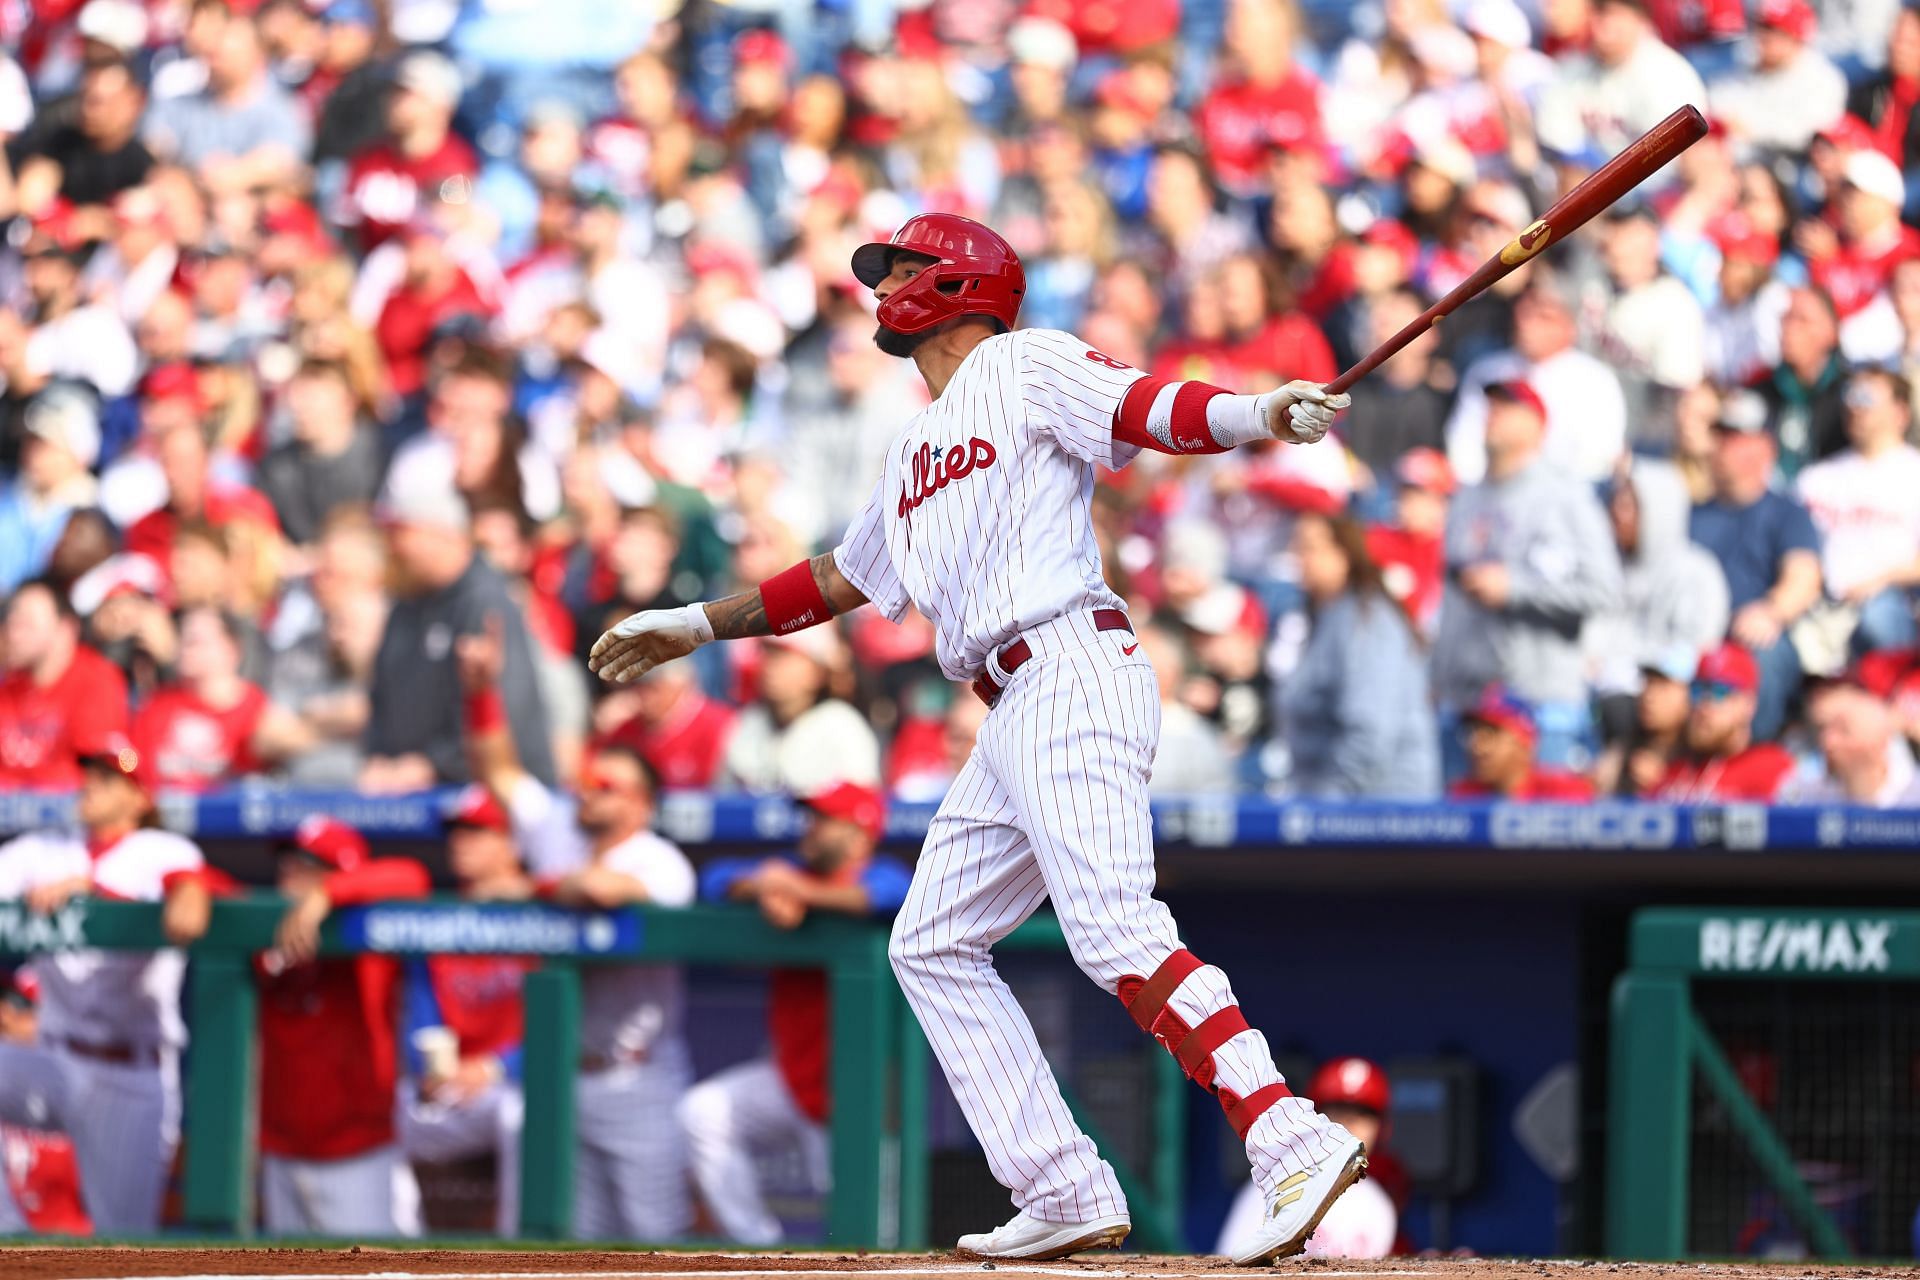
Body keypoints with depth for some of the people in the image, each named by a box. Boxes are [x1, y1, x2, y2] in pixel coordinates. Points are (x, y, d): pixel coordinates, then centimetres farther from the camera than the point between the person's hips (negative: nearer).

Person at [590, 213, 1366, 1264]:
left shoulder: (1028, 367, 3)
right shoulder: (915, 450, 28)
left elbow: (1149, 409, -13)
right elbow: (843, 579, 39)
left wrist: (1256, 416, -32)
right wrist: (698, 625, 44)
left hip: (1070, 674, -10)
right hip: (1013, 717, 10)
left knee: (1116, 932, -24)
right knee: (932, 945, 9)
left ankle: (1292, 1146, -33)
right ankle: (1064, 1196, 5)